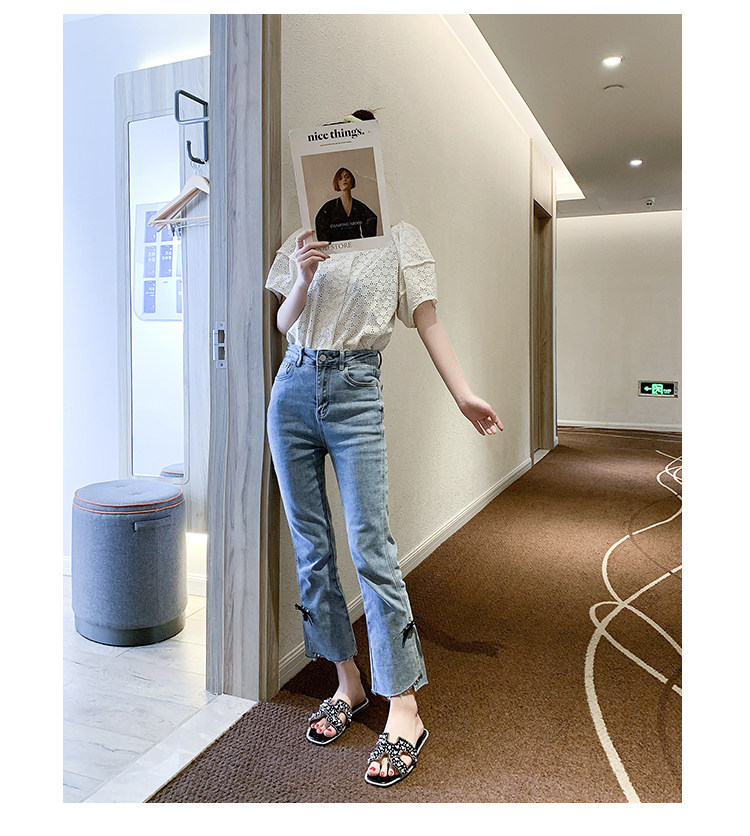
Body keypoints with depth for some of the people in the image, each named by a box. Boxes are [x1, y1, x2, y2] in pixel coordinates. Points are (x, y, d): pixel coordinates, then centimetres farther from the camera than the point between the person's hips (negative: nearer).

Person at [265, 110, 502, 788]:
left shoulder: (401, 240, 9)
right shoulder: (305, 240, 16)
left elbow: (427, 321, 4)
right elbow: (284, 325, 13)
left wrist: (464, 394, -5)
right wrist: (305, 281, -7)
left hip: (356, 394, -4)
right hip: (295, 390, 4)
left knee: (371, 547, -11)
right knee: (311, 546, 5)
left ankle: (404, 709, 0)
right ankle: (348, 681, 20)